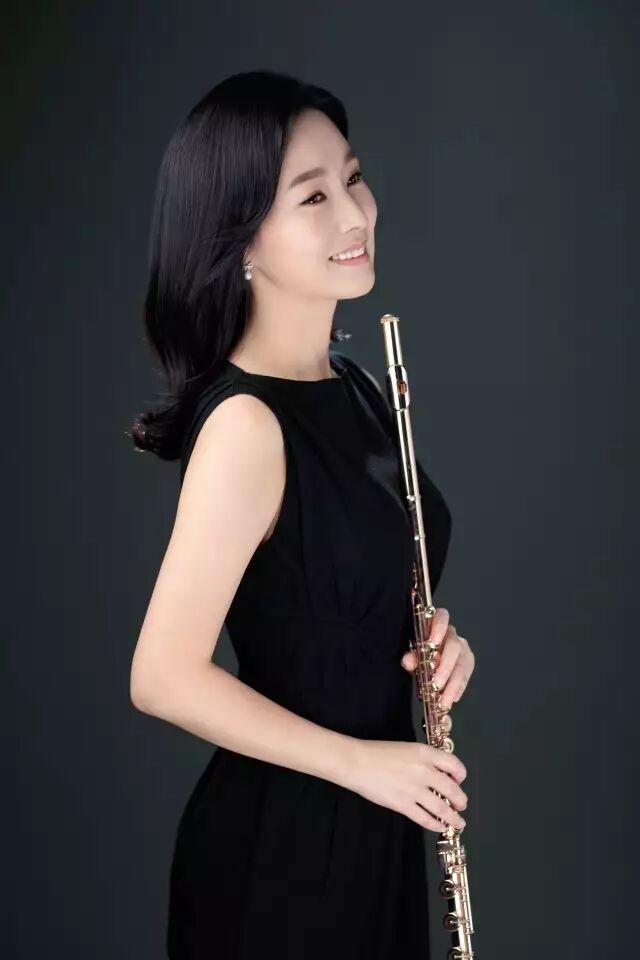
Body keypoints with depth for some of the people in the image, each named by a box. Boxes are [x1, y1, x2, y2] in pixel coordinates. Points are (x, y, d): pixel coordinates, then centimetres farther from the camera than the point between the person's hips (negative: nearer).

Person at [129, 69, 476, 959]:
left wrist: (432, 634, -3)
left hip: (372, 825, 8)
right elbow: (163, 677, -23)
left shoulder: (356, 385, 3)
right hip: (279, 841, -8)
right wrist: (358, 762, -17)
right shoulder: (246, 424, -23)